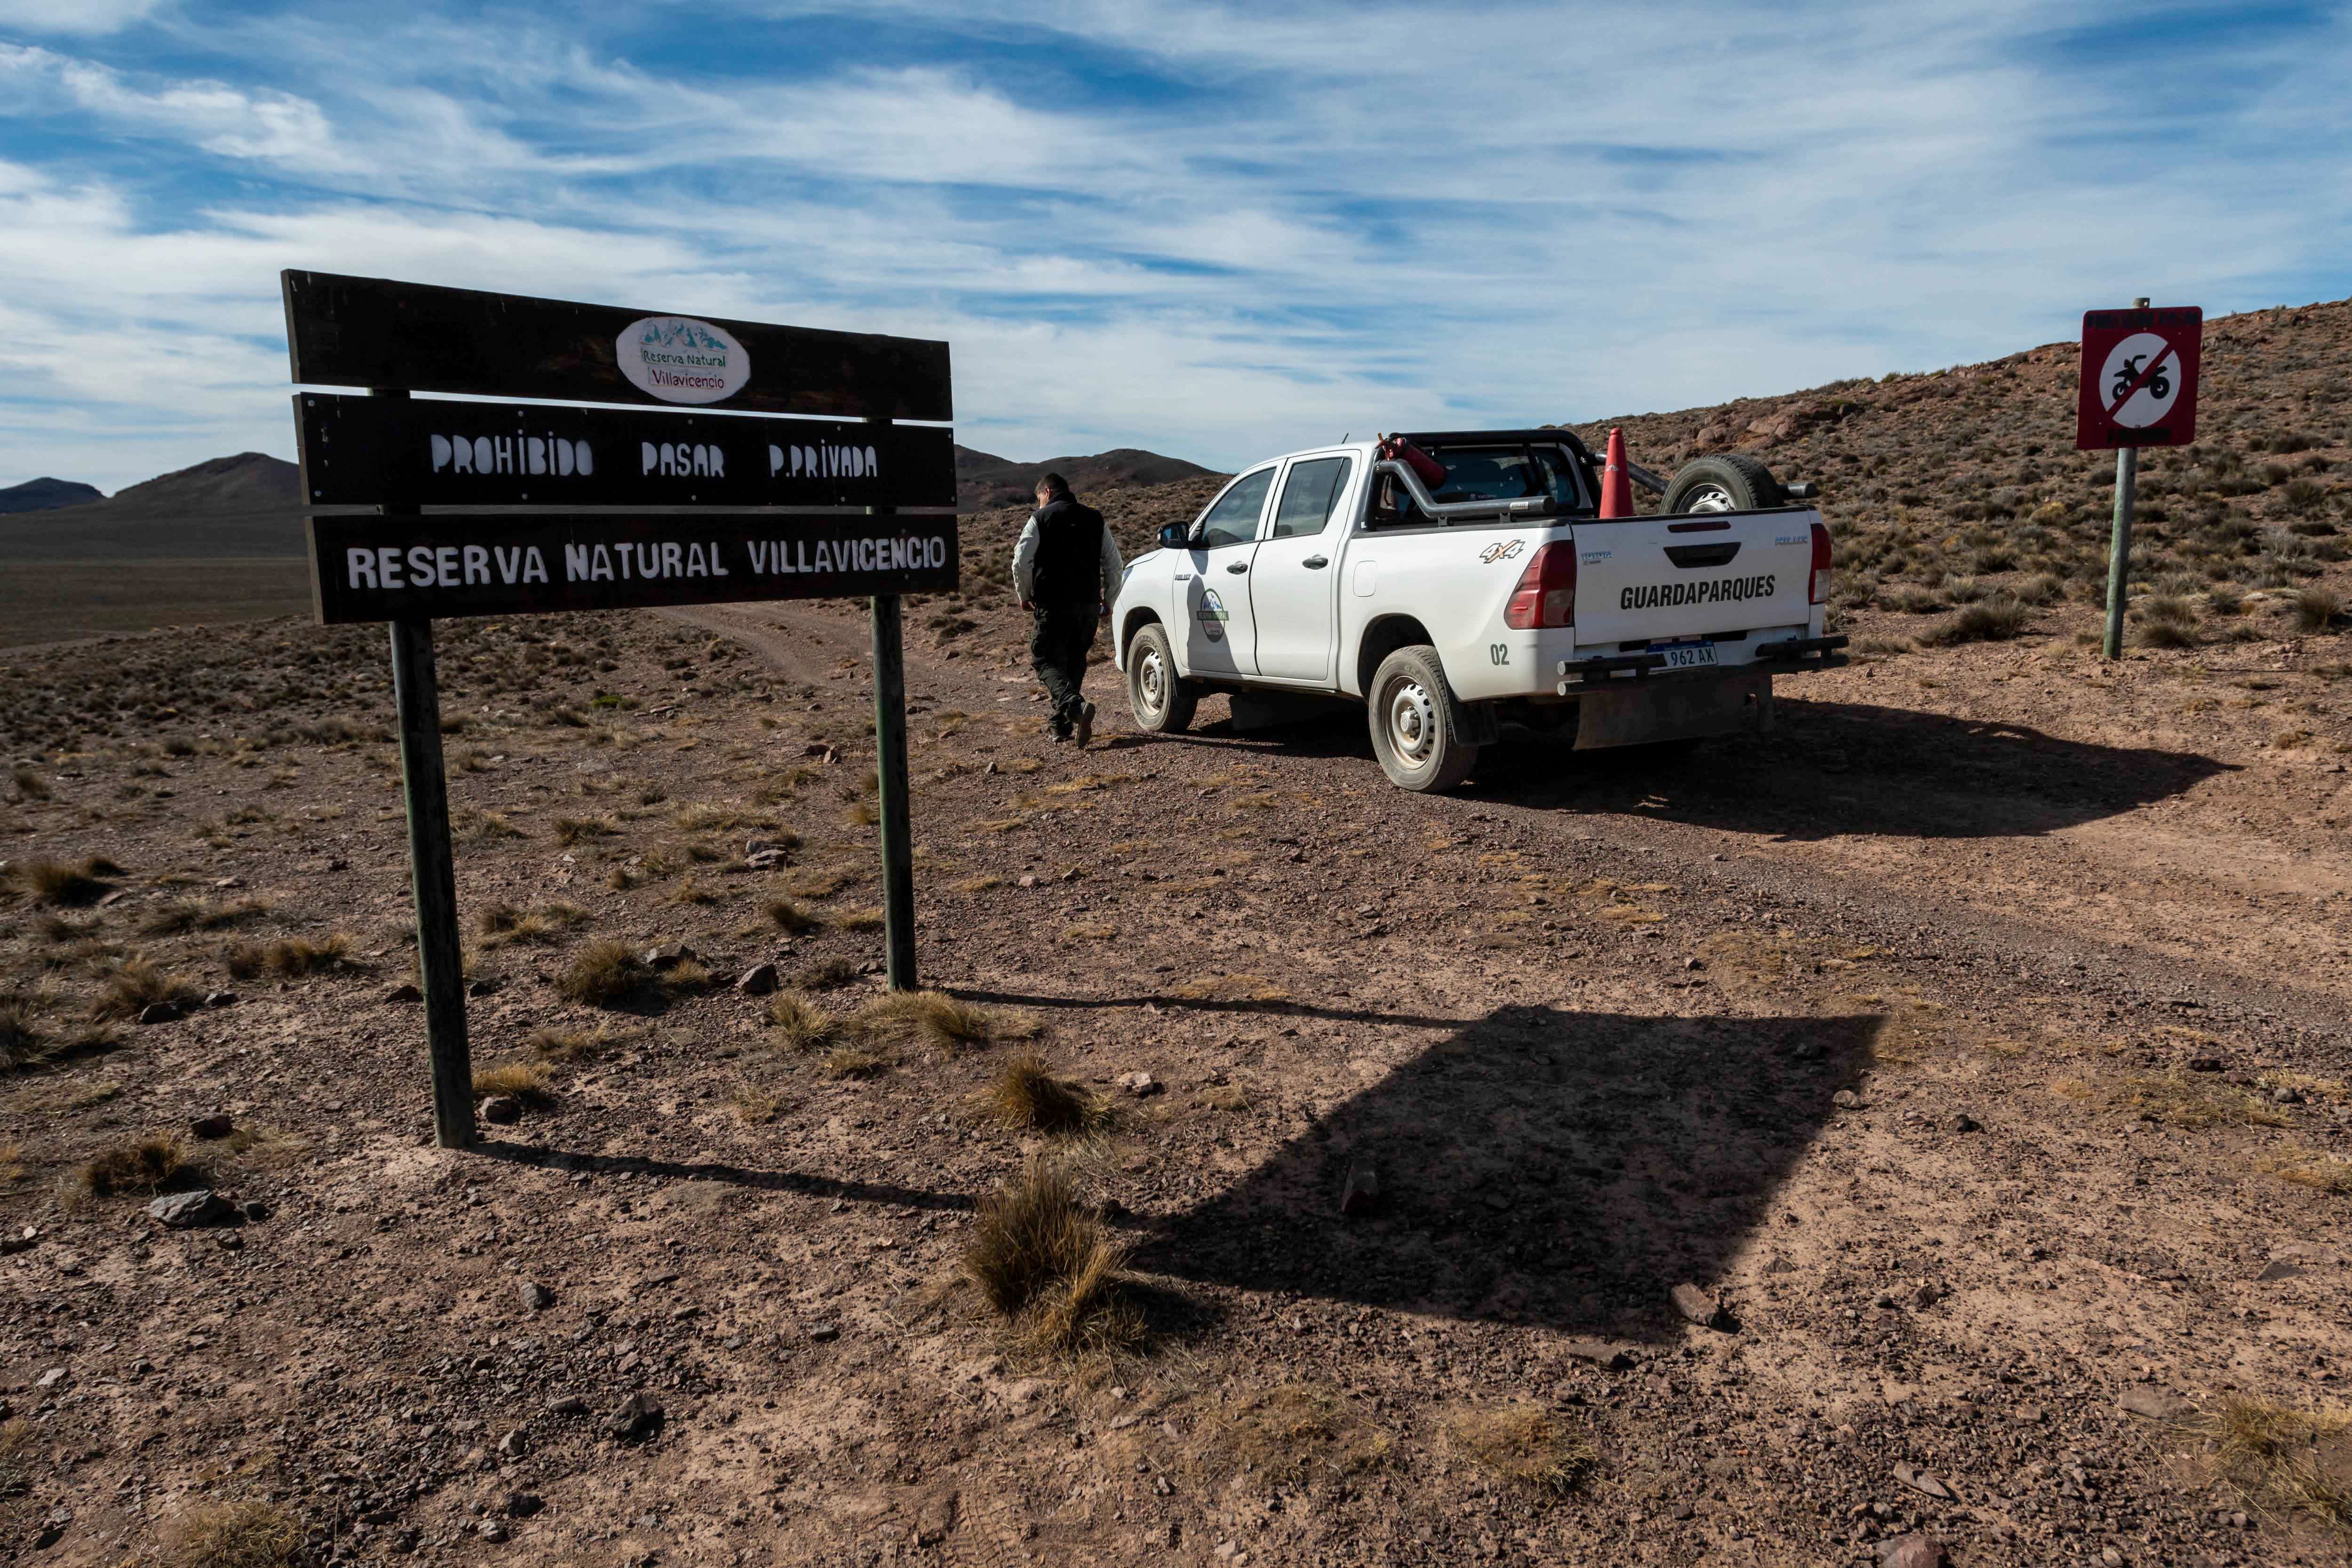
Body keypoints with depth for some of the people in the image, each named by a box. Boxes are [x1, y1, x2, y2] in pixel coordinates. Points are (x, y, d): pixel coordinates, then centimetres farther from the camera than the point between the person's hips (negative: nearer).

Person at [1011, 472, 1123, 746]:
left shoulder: (1040, 518, 1)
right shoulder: (1096, 519, 15)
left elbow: (1021, 561, -5)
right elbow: (1114, 565, 13)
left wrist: (1024, 596, 9)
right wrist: (1108, 601, 20)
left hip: (1054, 603, -5)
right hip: (1090, 604, 5)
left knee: (1047, 660, -3)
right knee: (1075, 662, 16)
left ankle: (1075, 706, -30)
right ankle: (1061, 724, 19)